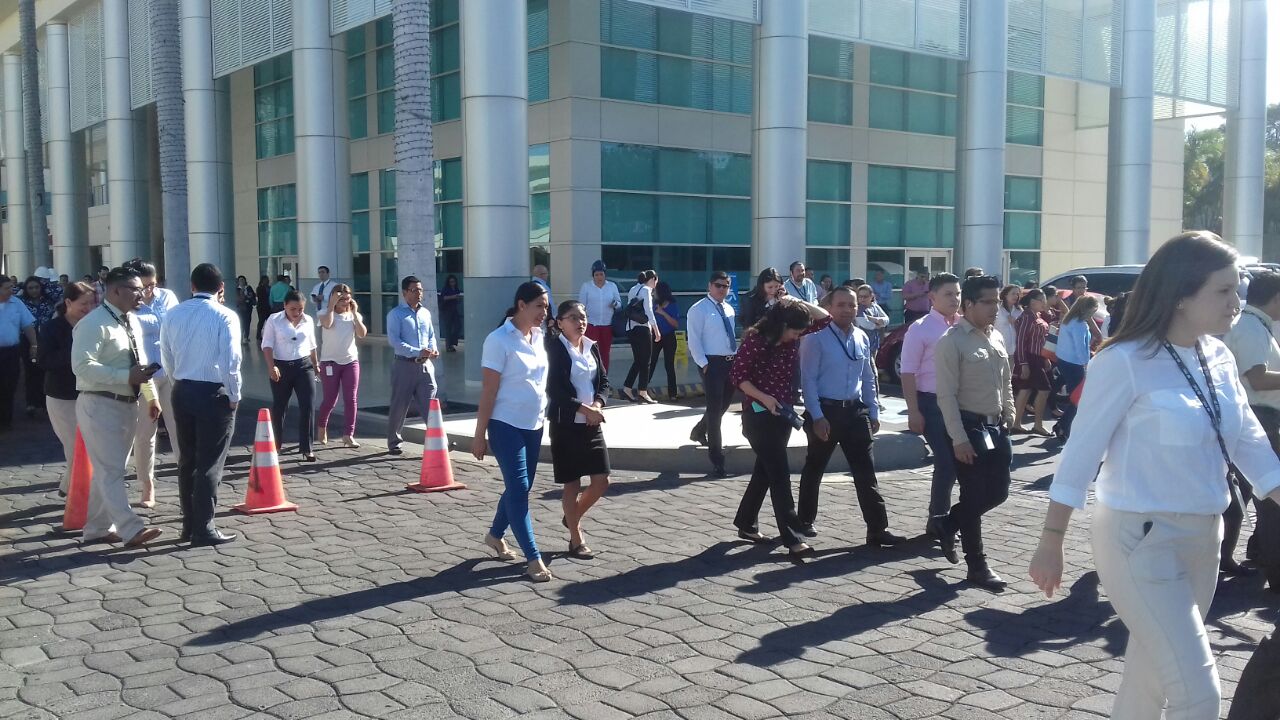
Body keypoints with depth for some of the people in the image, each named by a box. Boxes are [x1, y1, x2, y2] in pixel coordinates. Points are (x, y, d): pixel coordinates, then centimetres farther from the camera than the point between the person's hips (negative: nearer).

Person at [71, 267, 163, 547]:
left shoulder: (132, 322, 13)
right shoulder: (94, 324, -14)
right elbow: (83, 366, -23)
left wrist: (151, 397, 18)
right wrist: (128, 377, -27)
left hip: (127, 405, 9)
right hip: (100, 406, -9)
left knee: (108, 470, 15)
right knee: (111, 470, -9)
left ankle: (97, 528, 25)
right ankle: (132, 530, -13)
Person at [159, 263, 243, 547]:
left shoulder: (173, 315, 7)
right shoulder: (224, 316, -11)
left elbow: (167, 359, 10)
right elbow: (230, 361, -15)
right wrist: (234, 395, -4)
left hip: (182, 391, 6)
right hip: (214, 393, -6)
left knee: (187, 460, 13)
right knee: (210, 463, -1)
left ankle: (189, 525, 19)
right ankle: (203, 529, 1)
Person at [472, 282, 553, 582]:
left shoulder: (539, 338, 6)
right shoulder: (499, 340, -15)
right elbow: (489, 390, -14)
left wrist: (544, 415, 13)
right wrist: (480, 434, -13)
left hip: (534, 425, 7)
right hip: (506, 425, -7)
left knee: (520, 487, 16)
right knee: (519, 489, -7)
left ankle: (495, 535, 37)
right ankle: (533, 559, -5)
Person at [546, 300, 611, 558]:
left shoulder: (591, 346, 9)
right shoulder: (555, 348, -10)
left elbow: (604, 381, 10)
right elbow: (554, 390, -17)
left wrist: (597, 404, -9)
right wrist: (585, 409, -20)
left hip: (592, 423, 6)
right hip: (566, 424, -6)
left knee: (602, 481, 7)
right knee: (572, 484, 3)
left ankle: (573, 517, 33)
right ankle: (576, 541, 16)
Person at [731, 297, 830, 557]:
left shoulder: (792, 337, 3)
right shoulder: (755, 339, -15)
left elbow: (824, 318, 5)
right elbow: (738, 375, -14)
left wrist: (798, 304, -3)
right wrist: (763, 397, -22)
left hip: (783, 413, 7)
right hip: (759, 414, -7)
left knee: (765, 470, 15)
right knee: (780, 474, -10)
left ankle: (746, 523, 30)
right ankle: (793, 538, -10)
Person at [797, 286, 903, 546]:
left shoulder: (862, 338, 8)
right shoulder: (816, 338, -10)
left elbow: (868, 378, 15)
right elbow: (808, 380, -12)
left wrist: (873, 412, 11)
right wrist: (817, 417, -17)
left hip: (855, 410, 5)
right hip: (826, 409, -5)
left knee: (866, 472, 1)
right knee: (814, 469, 11)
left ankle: (877, 529, 4)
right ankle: (805, 521, 28)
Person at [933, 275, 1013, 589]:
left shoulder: (997, 338, 10)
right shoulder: (952, 341, -13)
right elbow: (947, 395, -16)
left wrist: (1009, 416, 10)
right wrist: (959, 439, -19)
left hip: (996, 426, 7)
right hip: (969, 426, -7)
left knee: (998, 492, 10)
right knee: (974, 497, 0)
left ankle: (948, 524, 33)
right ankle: (977, 566, 14)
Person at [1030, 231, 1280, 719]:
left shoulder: (1219, 358, 4)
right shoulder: (1126, 362, -17)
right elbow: (1081, 453, -14)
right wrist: (1051, 544, -11)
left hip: (1204, 537, 7)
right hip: (1142, 540, -7)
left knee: (1152, 672, 21)